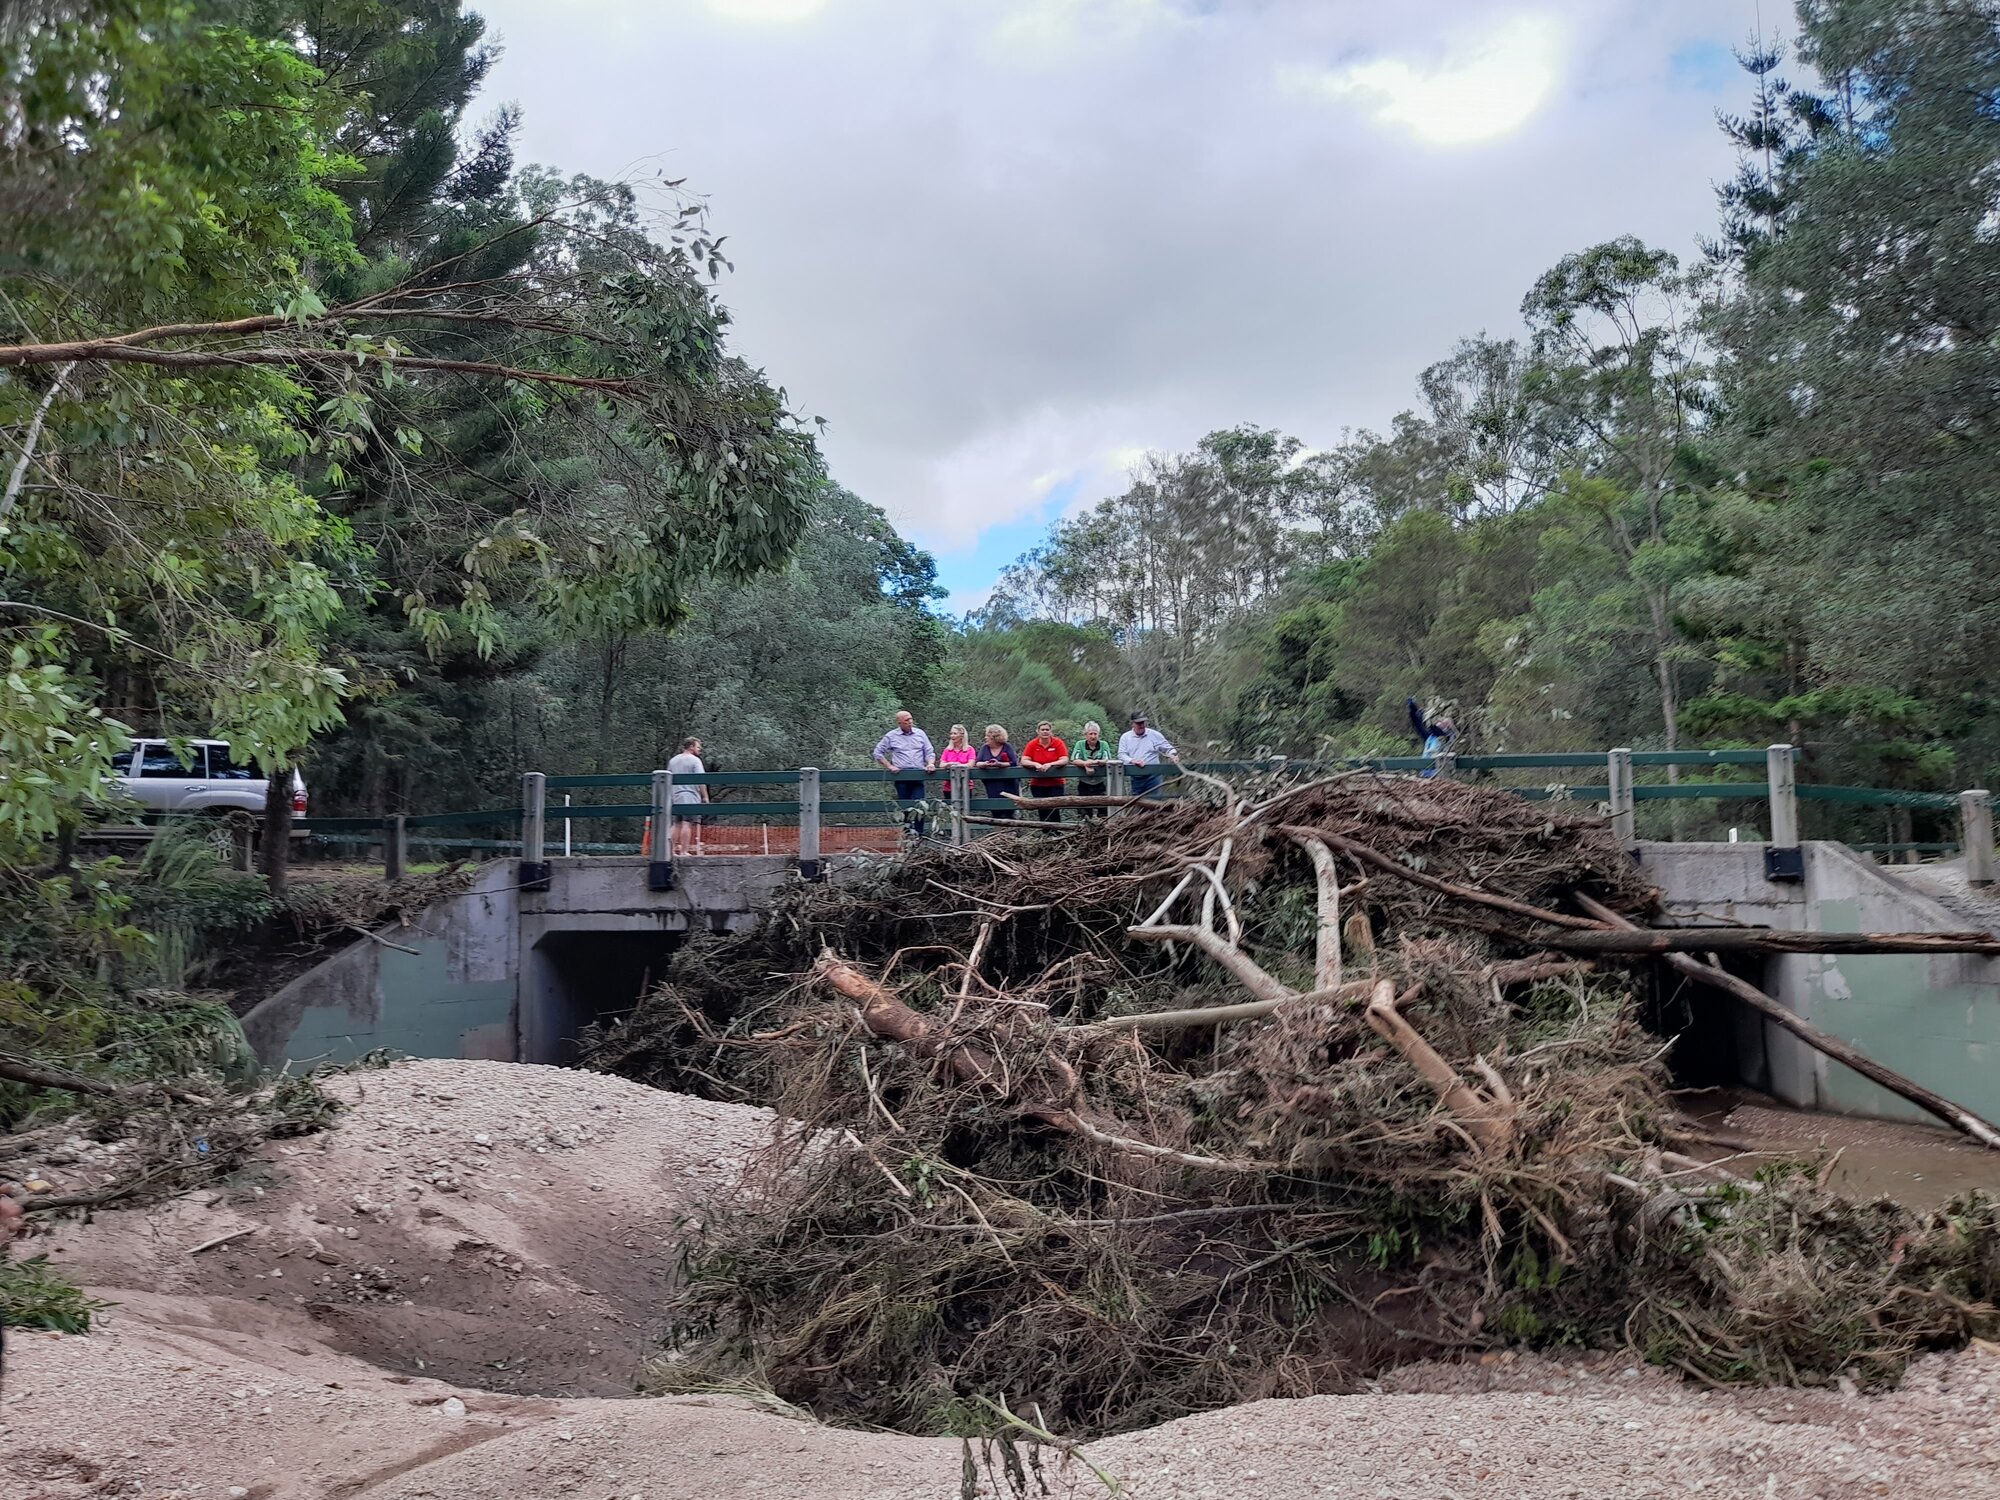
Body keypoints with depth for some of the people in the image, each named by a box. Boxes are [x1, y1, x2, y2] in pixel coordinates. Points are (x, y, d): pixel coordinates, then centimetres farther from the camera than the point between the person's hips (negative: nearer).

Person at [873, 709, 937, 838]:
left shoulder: (920, 734, 12)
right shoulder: (891, 736, 6)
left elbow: (929, 752, 15)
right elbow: (878, 752, 11)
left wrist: (930, 763, -5)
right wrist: (889, 766, 2)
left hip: (918, 775, 1)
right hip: (901, 776, -1)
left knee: (919, 806, -8)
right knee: (903, 806, 0)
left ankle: (918, 834, -5)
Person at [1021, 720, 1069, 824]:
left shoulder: (1058, 743, -4)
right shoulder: (1032, 744, -1)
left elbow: (1065, 760, -13)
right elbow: (1024, 761, -8)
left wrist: (1050, 764, -27)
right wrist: (1035, 764, -26)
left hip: (1055, 784, -2)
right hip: (1037, 785, 2)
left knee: (1054, 811, -8)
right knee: (1042, 812, 5)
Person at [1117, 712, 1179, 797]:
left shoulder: (1155, 735, 3)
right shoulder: (1125, 737, 6)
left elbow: (1168, 748, 6)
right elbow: (1121, 755, -1)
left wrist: (1173, 755, -16)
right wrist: (1133, 761, -19)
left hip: (1152, 776, -2)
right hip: (1136, 778, 2)